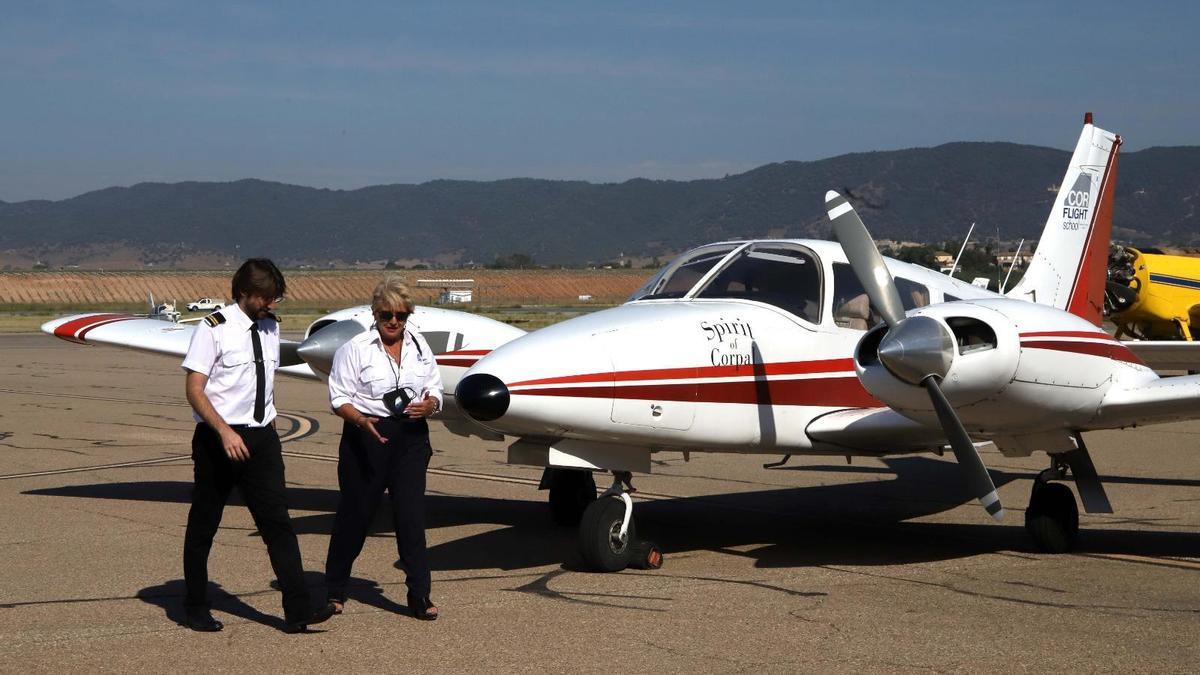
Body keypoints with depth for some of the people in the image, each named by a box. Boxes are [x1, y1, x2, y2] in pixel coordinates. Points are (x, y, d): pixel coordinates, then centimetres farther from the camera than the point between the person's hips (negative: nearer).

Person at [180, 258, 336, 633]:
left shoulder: (270, 327, 9)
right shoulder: (214, 329, -11)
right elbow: (194, 391, -14)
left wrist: (269, 431, 16)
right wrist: (225, 432, -25)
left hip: (261, 437, 5)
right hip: (218, 438, -5)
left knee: (278, 522, -2)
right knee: (203, 525, 8)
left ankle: (298, 610, -6)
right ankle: (196, 609, 21)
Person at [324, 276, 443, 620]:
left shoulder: (419, 345, 10)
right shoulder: (355, 348, -3)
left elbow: (435, 391, 15)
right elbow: (340, 398, -5)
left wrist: (429, 405, -9)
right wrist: (361, 420, -24)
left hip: (411, 437, 3)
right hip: (367, 437, -3)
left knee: (411, 513, -3)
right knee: (356, 512, 4)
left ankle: (419, 595, 0)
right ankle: (334, 590, 19)